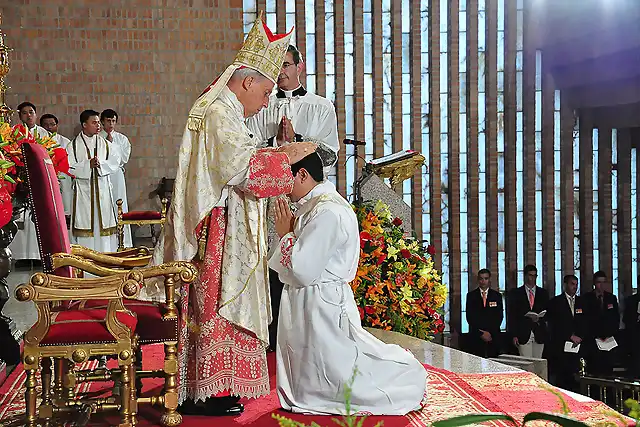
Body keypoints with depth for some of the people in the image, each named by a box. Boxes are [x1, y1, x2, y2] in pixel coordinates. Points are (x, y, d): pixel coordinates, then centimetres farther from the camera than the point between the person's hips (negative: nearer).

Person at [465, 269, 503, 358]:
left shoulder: (497, 296, 11)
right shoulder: (471, 295, 7)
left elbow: (499, 316, 5)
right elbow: (470, 317, 0)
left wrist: (490, 333, -7)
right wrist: (481, 333, -9)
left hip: (493, 337, 1)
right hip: (476, 336, -1)